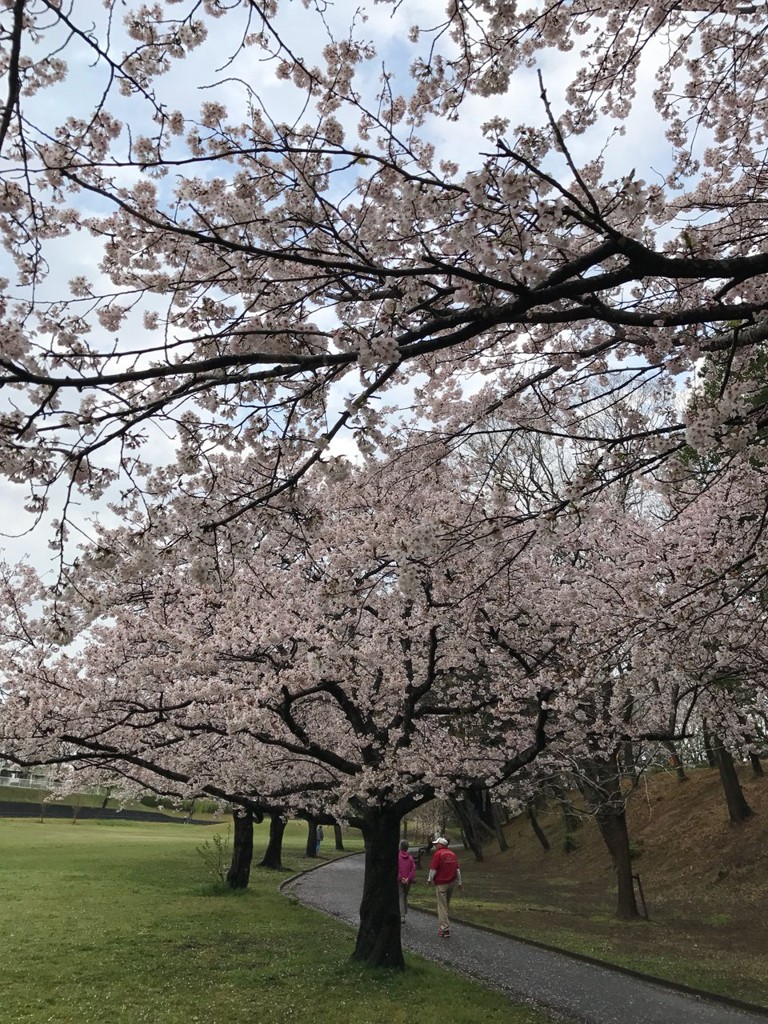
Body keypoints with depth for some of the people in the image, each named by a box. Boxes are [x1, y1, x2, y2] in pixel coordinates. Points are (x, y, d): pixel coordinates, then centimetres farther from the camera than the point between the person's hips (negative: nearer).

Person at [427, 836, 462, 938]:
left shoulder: (438, 854, -14)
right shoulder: (452, 854, 7)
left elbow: (433, 869, -13)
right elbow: (458, 869, 11)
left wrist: (430, 880, 1)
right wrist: (459, 882, 18)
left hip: (441, 883, -7)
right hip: (451, 883, 7)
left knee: (442, 907, -1)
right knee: (446, 904, 19)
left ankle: (445, 929, -3)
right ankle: (442, 924, 29)